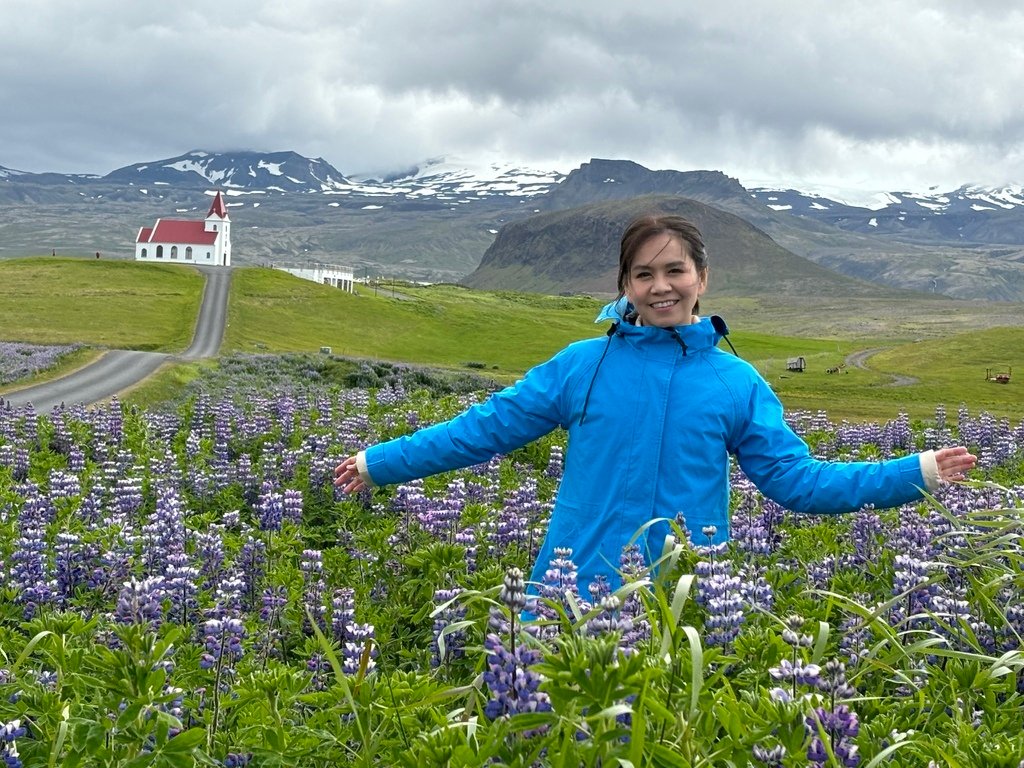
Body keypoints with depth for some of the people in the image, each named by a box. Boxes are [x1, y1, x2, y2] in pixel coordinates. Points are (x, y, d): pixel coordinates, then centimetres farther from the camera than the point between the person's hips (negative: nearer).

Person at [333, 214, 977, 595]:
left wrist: (916, 473, 1)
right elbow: (486, 427, 6)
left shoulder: (738, 382, 4)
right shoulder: (581, 365, 1)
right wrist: (379, 463, 7)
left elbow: (796, 478, 6)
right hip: (578, 594, 0)